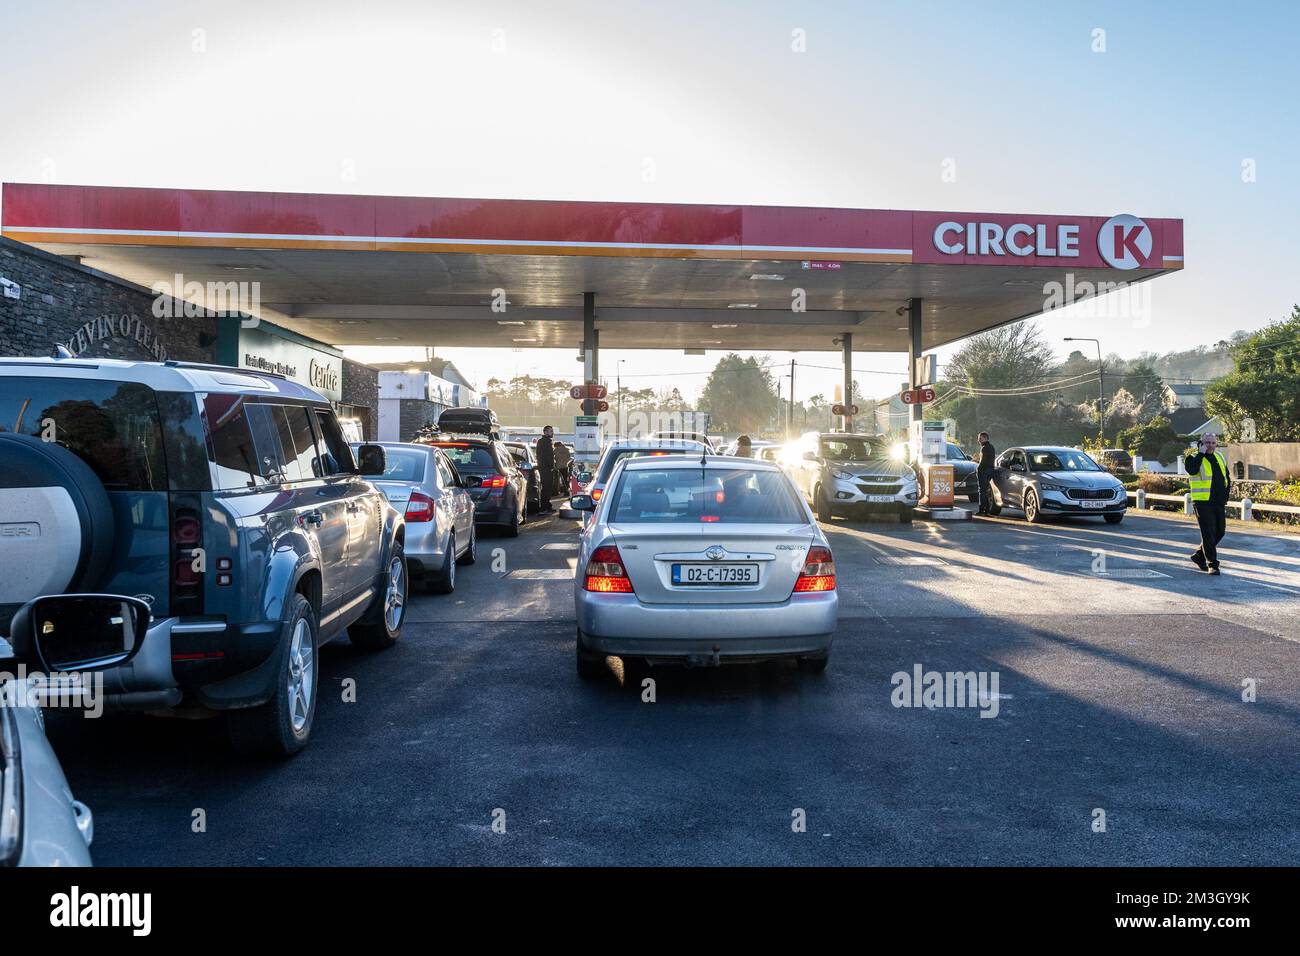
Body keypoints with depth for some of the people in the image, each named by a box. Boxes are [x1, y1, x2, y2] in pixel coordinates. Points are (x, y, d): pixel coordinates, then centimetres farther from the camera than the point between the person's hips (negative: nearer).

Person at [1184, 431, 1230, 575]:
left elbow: (1227, 477, 25)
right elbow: (1192, 470, -30)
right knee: (1208, 534, -7)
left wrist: (1226, 493, 15)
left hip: (1219, 503, 7)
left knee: (1220, 532, 13)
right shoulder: (1193, 457, -6)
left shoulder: (1219, 457, 14)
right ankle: (1212, 564, -1)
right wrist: (1201, 453, -23)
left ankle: (1199, 555, 30)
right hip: (1203, 503, -7)